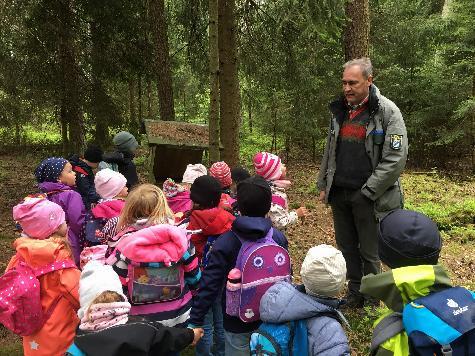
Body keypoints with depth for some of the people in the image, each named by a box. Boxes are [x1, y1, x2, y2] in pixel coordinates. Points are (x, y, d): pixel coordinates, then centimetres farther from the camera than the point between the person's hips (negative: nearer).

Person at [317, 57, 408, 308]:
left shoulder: (387, 111, -10)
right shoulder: (340, 111, 9)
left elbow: (395, 159, -16)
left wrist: (367, 192, -16)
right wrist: (323, 185, 12)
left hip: (368, 198, -6)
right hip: (339, 194, 6)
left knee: (369, 252, 6)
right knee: (346, 247, 16)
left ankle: (371, 303, 24)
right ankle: (354, 295, 33)